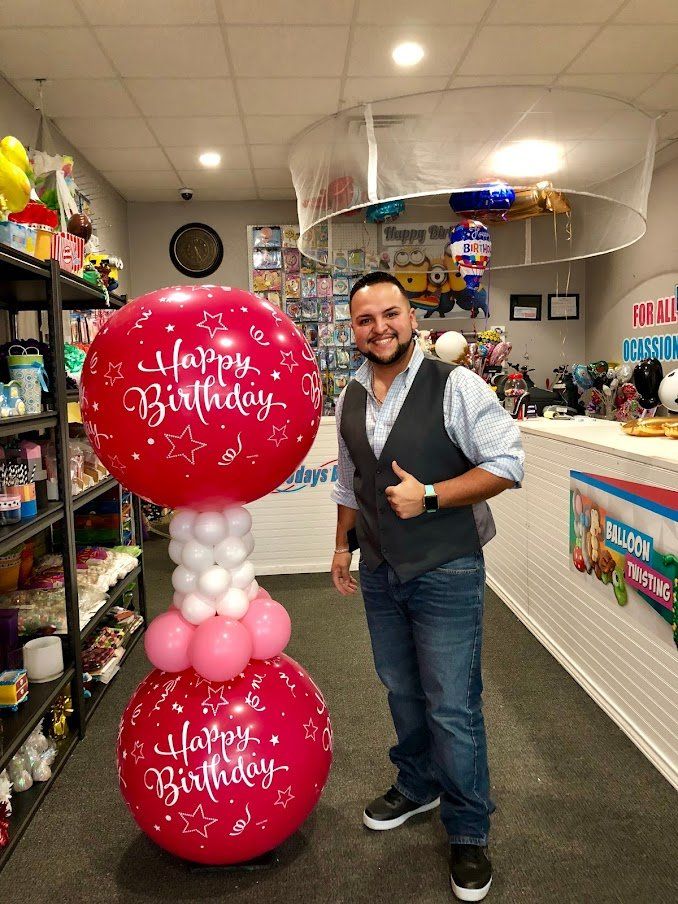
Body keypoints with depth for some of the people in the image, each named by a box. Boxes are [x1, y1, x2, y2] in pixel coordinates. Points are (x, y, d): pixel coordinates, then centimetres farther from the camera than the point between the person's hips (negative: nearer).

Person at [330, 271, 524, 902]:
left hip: (445, 573, -5)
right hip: (379, 572, 6)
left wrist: (429, 496, -21)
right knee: (401, 690, 21)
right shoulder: (349, 399, 5)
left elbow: (507, 465, -15)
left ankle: (468, 832, 26)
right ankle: (417, 786, 46)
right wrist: (343, 544, 15)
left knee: (453, 707, 4)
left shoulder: (454, 386, -13)